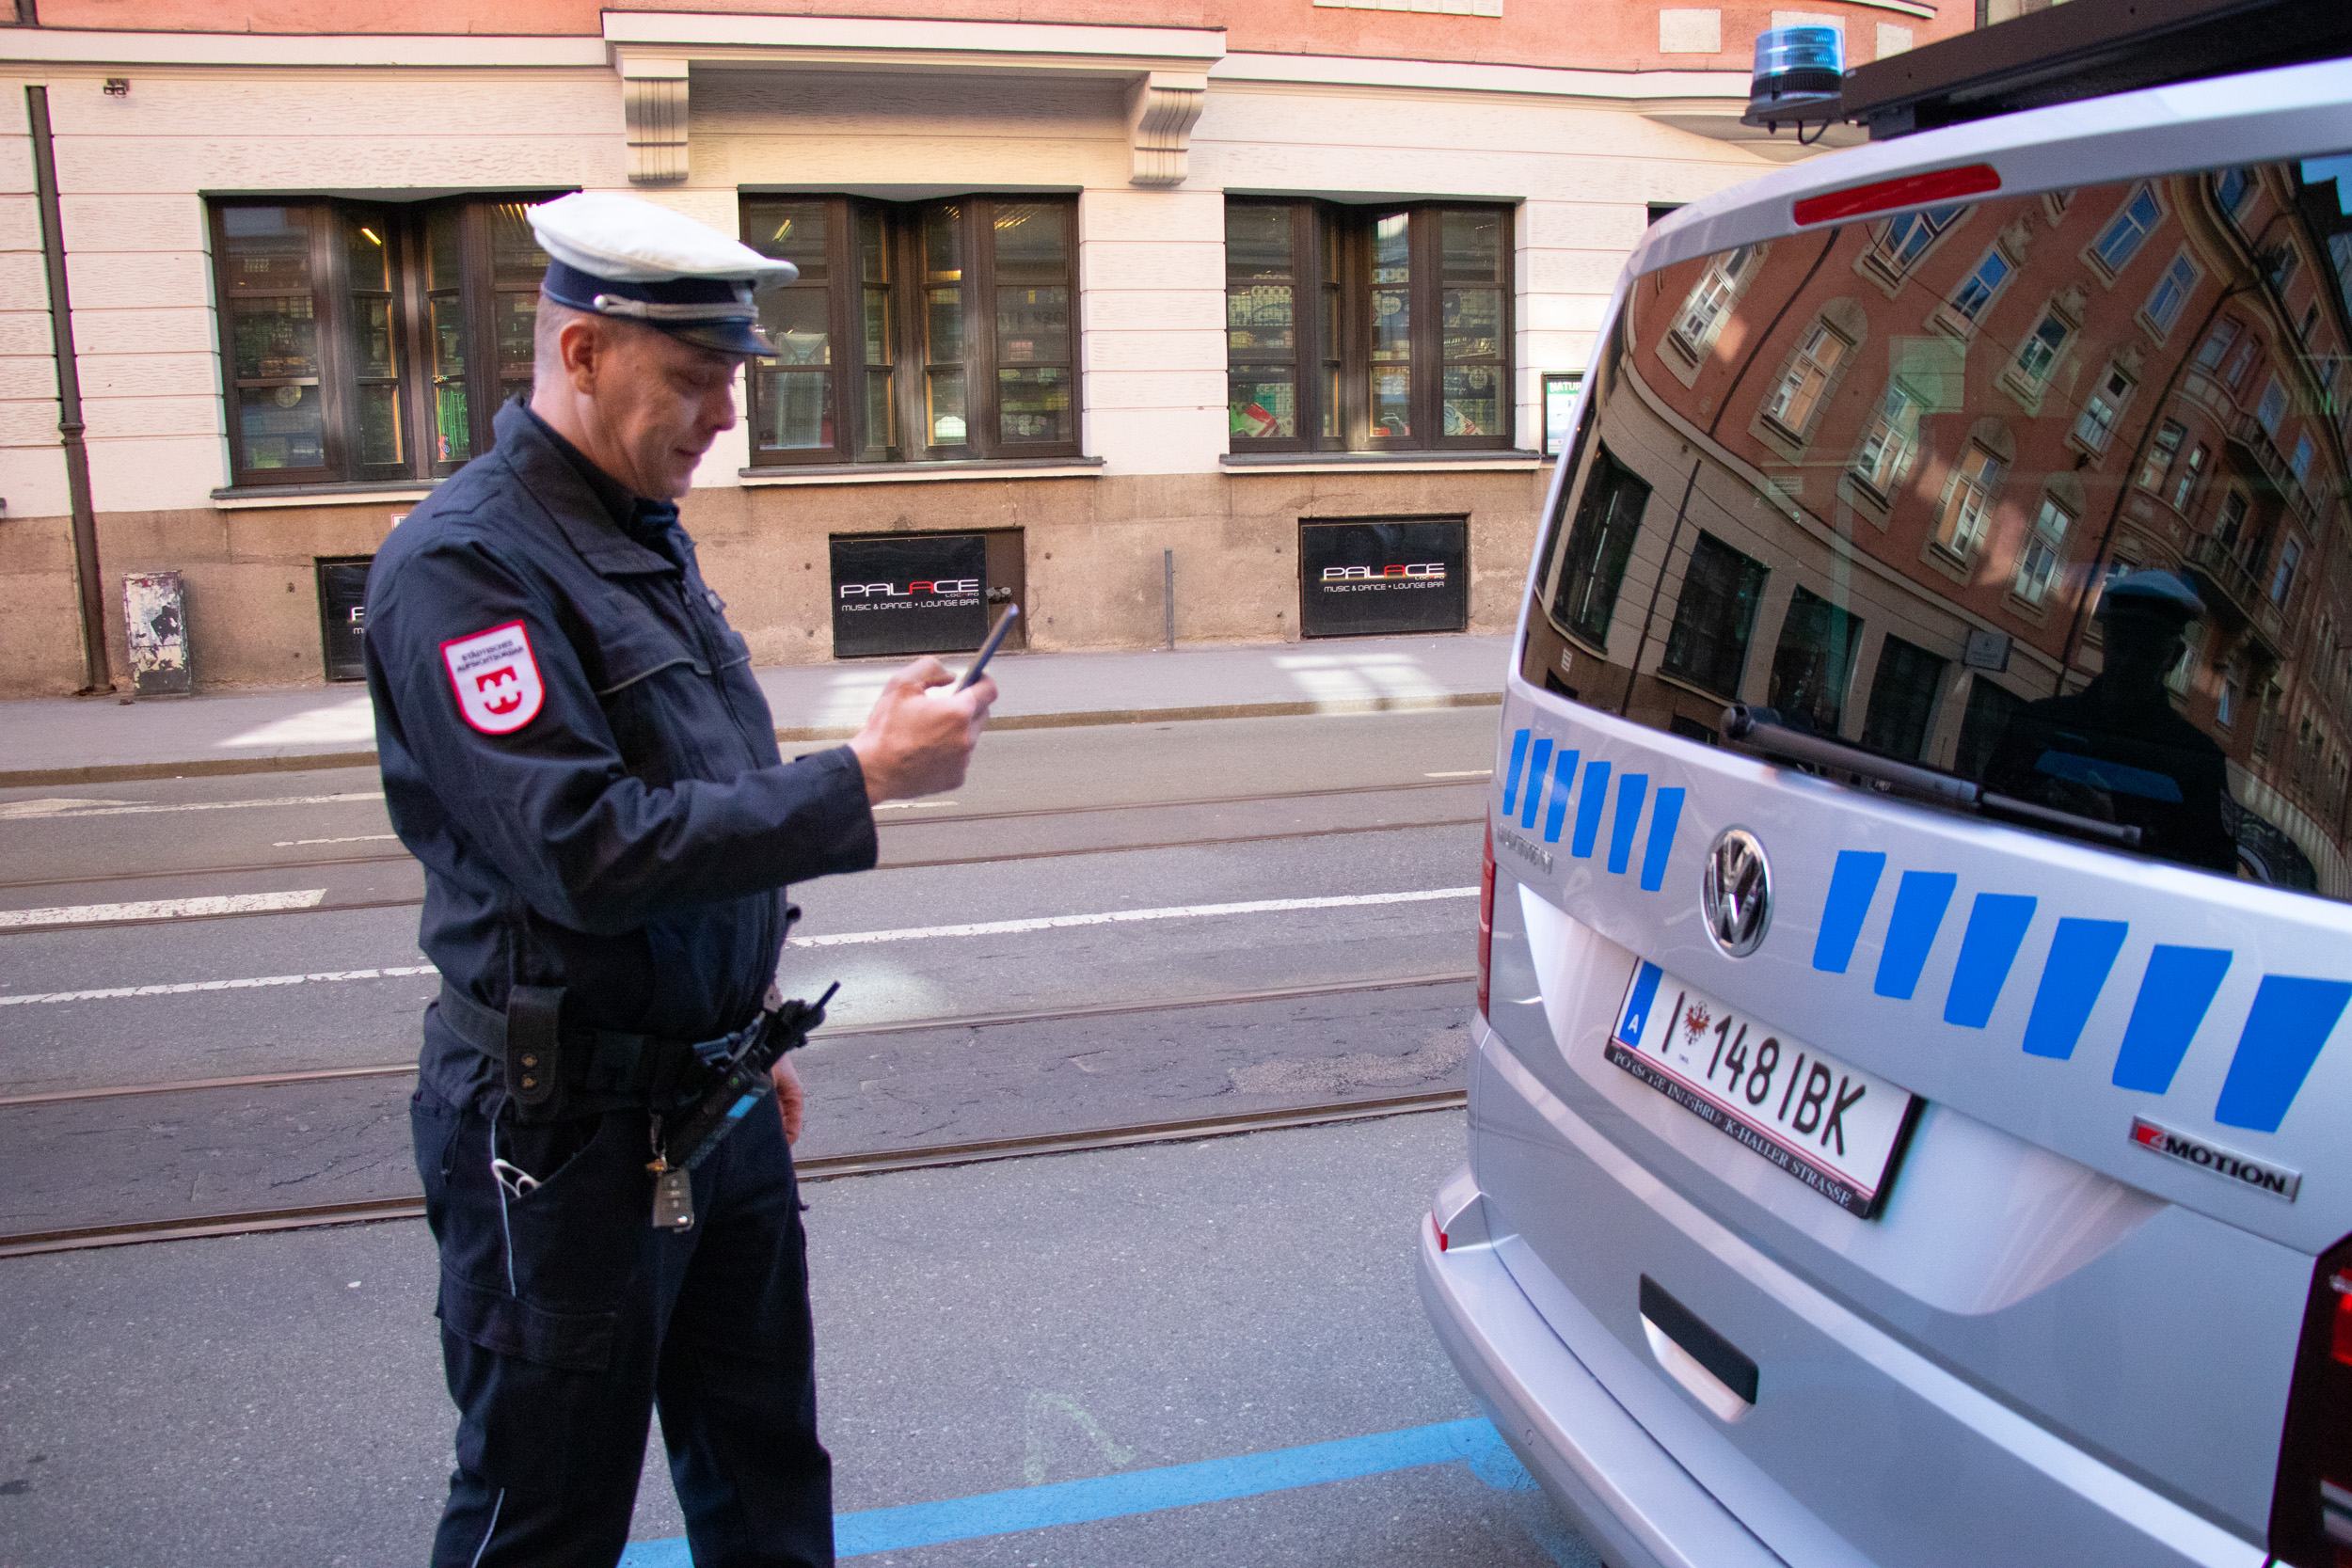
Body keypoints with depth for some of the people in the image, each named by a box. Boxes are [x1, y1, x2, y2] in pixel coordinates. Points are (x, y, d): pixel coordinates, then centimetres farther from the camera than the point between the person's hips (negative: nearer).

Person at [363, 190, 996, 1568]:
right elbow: (588, 852, -27)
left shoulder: (649, 536, 11)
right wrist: (863, 781, -26)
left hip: (713, 1097, 8)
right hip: (568, 1133, -8)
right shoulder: (465, 563, -18)